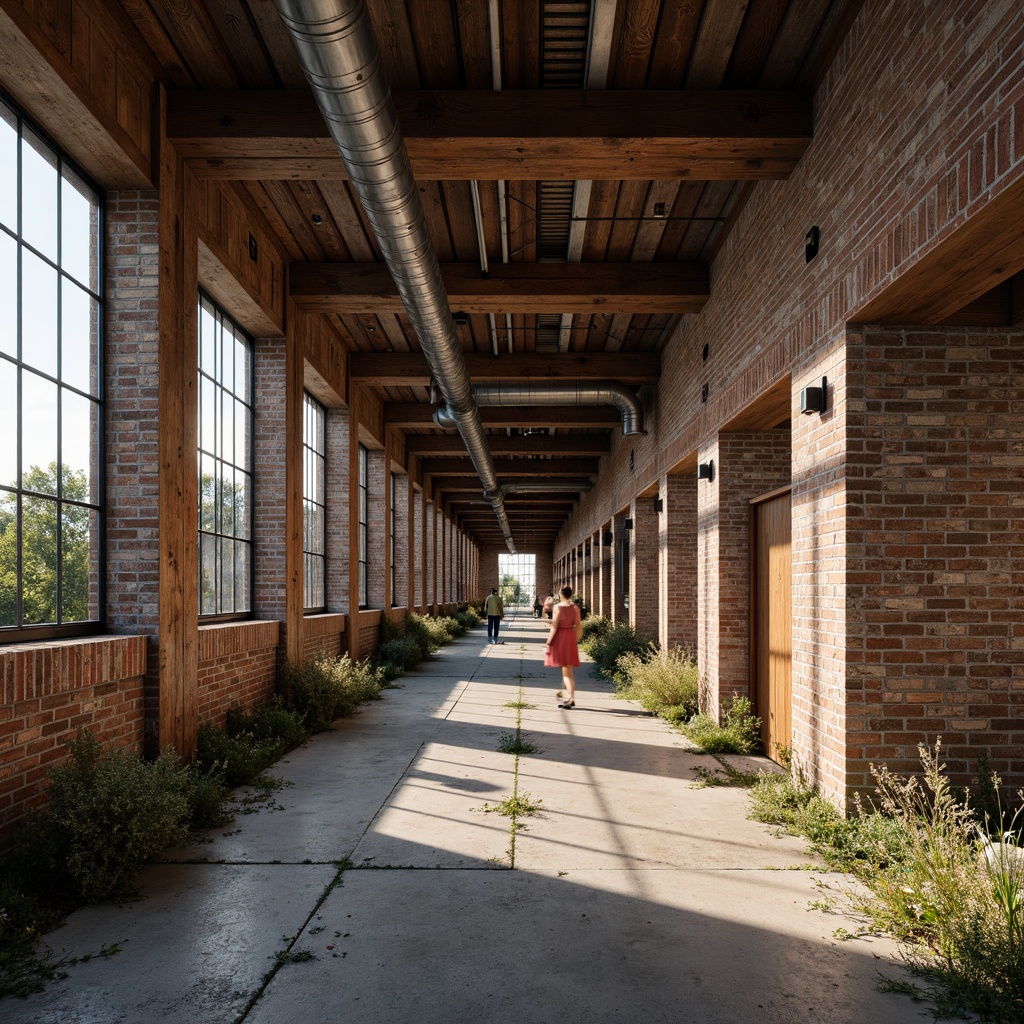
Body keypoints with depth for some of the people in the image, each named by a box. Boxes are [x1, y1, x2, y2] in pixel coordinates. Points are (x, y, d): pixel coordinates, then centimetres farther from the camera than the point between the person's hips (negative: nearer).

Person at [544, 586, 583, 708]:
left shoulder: (558, 607, -10)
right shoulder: (575, 607, 2)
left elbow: (554, 627, -13)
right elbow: (579, 627, 3)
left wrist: (548, 643, -8)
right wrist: (576, 640, 14)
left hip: (559, 637, -4)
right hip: (571, 638, 4)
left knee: (565, 670, 1)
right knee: (569, 670, 15)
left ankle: (571, 697, -11)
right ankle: (569, 698, 19)